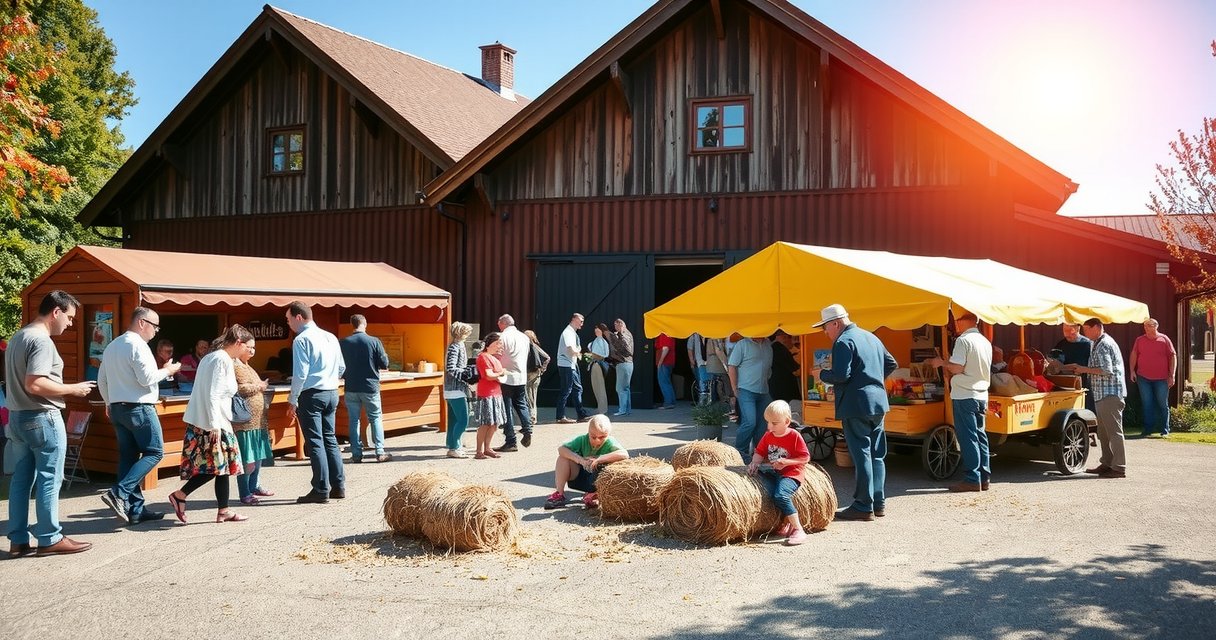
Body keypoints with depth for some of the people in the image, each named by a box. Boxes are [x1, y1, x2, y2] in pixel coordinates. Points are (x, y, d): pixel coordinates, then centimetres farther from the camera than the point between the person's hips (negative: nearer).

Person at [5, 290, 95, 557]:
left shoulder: (17, 338, 15)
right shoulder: (41, 340, -17)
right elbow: (34, 385, -26)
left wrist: (64, 390, 16)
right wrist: (72, 389, -15)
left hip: (17, 416, 10)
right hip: (42, 418, -10)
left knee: (21, 479, 10)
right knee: (49, 479, -2)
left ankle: (18, 540, 14)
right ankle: (50, 539, 3)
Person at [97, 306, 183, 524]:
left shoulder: (112, 346, 16)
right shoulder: (137, 344, -12)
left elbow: (101, 380, 21)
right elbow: (147, 379, -18)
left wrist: (109, 403, 31)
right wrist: (167, 370, -3)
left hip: (117, 408, 9)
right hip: (139, 407, -9)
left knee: (128, 456, 8)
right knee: (154, 452, -3)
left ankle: (135, 509, 8)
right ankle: (119, 493, -15)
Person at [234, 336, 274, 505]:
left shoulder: (246, 366, 21)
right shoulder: (234, 366, -10)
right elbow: (240, 389, -21)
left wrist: (262, 386, 14)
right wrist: (260, 386, -12)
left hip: (257, 420, 10)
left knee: (258, 456, 15)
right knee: (247, 459, -8)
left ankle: (254, 487, 27)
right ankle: (245, 494, -2)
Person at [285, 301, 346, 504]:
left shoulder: (302, 339, -11)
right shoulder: (330, 337, 10)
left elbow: (300, 374, -16)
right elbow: (341, 368, 15)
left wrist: (293, 401, -9)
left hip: (311, 395, -7)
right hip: (331, 393, 7)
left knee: (315, 442, -2)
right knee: (330, 439, 14)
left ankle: (321, 490, -1)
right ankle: (338, 486, 16)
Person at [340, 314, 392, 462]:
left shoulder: (343, 343, -3)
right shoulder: (374, 341, -10)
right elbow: (384, 364, -6)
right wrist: (385, 355, 14)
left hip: (351, 388, 2)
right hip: (370, 386, -1)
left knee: (353, 420, 9)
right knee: (375, 418, 8)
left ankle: (356, 454, 8)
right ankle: (380, 452, 4)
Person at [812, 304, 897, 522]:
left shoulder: (843, 342, -11)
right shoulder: (871, 337, 16)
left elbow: (840, 376, -19)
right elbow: (891, 364, 21)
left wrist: (821, 374, -2)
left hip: (856, 405, -9)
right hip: (878, 402, 9)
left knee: (861, 455, -5)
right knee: (877, 454, 13)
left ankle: (864, 507, -2)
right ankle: (879, 503, 18)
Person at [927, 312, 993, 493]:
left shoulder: (963, 340, -12)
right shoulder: (985, 341, 14)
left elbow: (957, 368, -19)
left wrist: (942, 363, -1)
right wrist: (948, 363, 23)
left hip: (965, 395, -8)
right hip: (981, 395, 8)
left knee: (968, 438, -4)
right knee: (980, 436, 11)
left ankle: (972, 480, -3)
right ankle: (984, 477, 14)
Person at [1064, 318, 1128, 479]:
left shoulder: (1103, 345, -13)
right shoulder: (1102, 343, 19)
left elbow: (1107, 371, -20)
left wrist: (1085, 369, -13)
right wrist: (1079, 368, 16)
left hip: (1109, 394, -11)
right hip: (1104, 394, 11)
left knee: (1114, 431, -8)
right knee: (1103, 432, 15)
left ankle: (1119, 468, -7)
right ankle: (1107, 464, 21)